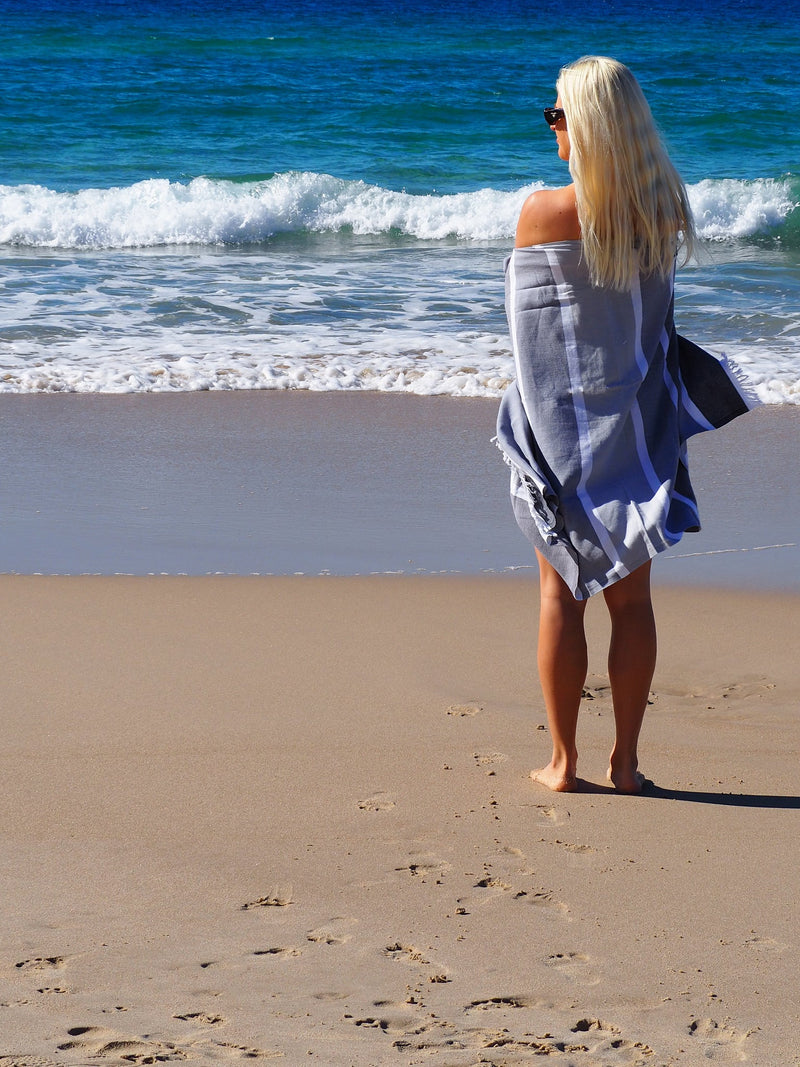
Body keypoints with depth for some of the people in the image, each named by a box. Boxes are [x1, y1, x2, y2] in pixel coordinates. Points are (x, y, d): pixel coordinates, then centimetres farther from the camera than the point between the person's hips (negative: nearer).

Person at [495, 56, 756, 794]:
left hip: (562, 421, -3)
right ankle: (626, 761, 13)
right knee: (631, 597, 9)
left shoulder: (545, 212, -14)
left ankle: (563, 761, 10)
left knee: (562, 593, 6)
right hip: (640, 421, 3)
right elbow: (655, 303, 7)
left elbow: (527, 319, -2)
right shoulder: (666, 210, -5)